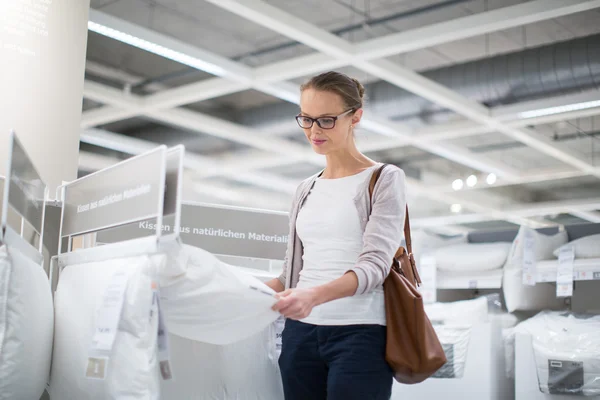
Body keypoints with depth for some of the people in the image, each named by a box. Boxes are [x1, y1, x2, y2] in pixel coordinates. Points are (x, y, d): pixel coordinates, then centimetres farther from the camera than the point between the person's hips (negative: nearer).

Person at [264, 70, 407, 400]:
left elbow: (375, 264, -13)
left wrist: (316, 296, -31)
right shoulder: (306, 190, 16)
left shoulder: (385, 179, 0)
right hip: (301, 332, 5)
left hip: (360, 333, -5)